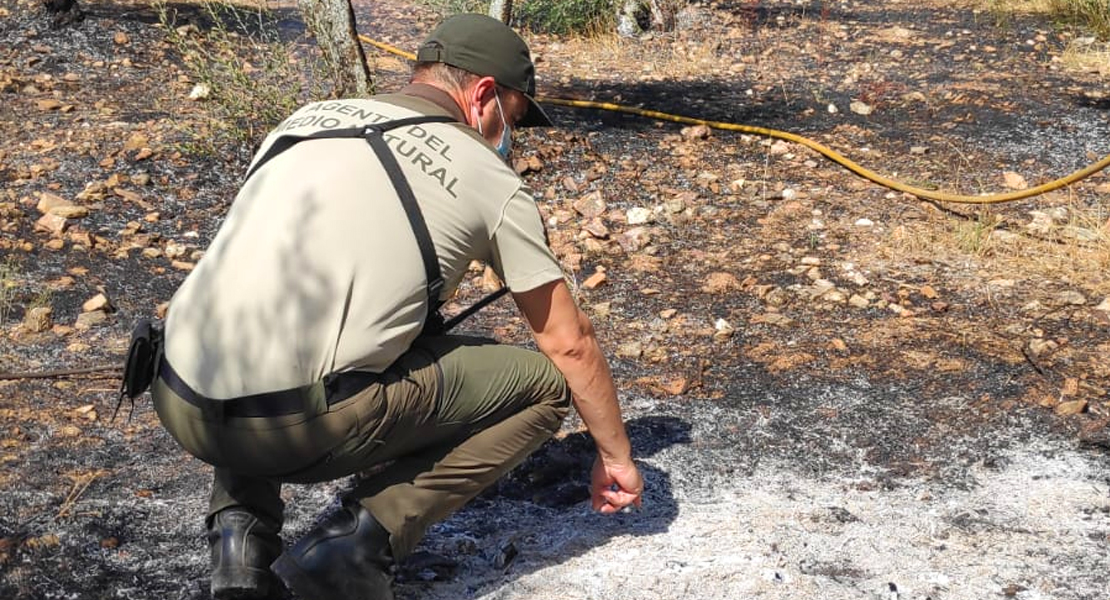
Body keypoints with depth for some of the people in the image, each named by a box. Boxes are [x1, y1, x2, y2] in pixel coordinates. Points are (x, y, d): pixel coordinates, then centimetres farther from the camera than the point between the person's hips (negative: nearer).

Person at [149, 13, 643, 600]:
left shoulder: (307, 119, 22)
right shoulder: (491, 181, 8)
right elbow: (570, 344, 14)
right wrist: (616, 457, 30)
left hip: (178, 402, 6)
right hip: (299, 428, -5)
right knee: (542, 384, 10)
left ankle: (240, 531, 20)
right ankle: (359, 541, 0)